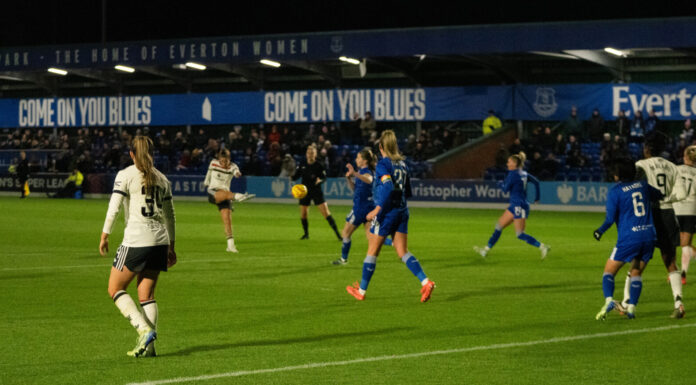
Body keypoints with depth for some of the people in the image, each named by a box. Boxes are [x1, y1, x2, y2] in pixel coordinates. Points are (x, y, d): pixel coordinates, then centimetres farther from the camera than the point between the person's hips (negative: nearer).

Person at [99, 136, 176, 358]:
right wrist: (171, 246, 25)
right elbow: (169, 215, 19)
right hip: (160, 240, 6)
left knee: (115, 289, 6)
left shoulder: (126, 175, -2)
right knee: (147, 296, 10)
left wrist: (104, 236, -4)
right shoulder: (161, 178, 14)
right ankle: (148, 345, 1)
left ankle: (145, 330, -10)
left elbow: (114, 207, -10)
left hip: (136, 240, -6)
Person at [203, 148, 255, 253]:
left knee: (227, 219, -11)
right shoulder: (213, 163, 2)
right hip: (213, 193, -2)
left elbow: (236, 172, -26)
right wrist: (206, 183, 34)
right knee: (226, 193, -36)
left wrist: (237, 174, -49)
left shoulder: (232, 166, -2)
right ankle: (238, 196, -69)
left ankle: (231, 245, -8)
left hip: (225, 195, 2)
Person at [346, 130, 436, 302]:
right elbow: (407, 192, 16)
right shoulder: (402, 164, 11)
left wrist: (377, 210, -23)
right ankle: (425, 282, -13)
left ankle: (361, 290, 15)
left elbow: (388, 188, -25)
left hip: (387, 212, -7)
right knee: (403, 252, 6)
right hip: (402, 211, 7)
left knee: (372, 251, 6)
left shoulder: (383, 164, -12)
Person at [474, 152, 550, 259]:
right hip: (515, 206, 10)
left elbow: (506, 189, -13)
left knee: (520, 234, -10)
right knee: (499, 225, 13)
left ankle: (542, 247, -12)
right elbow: (536, 182, 14)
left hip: (519, 206, -10)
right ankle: (486, 249, 17)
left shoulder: (513, 174, -14)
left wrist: (501, 184, 8)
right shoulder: (524, 174, 11)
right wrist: (537, 197, 22)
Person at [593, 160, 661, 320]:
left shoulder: (615, 191, -4)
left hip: (629, 238, -5)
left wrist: (600, 231, 7)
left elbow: (610, 219, -8)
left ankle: (608, 300, -16)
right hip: (649, 236, 5)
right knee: (636, 273, 17)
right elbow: (658, 196, 29)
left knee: (609, 271, 7)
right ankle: (631, 307, 7)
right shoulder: (642, 185, 11)